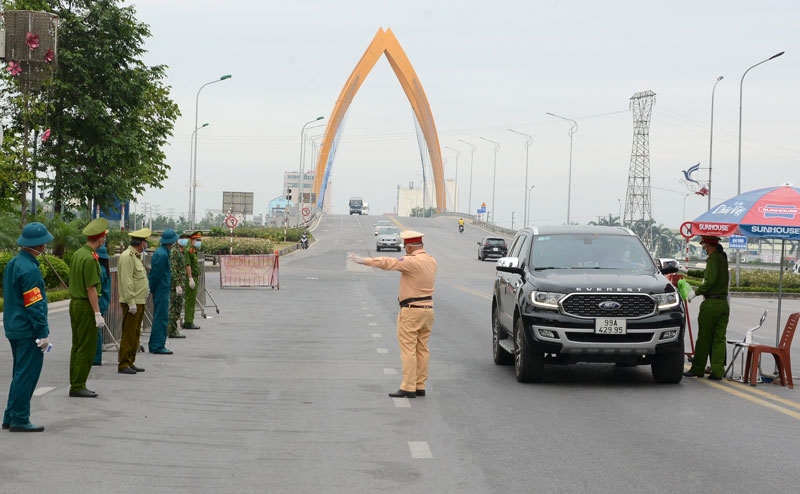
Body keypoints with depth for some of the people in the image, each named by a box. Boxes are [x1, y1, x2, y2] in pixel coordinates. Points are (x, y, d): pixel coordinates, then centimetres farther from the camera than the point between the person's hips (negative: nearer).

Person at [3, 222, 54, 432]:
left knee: (20, 374, 17)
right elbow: (34, 305, -20)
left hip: (15, 329, 10)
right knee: (26, 375, -3)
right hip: (28, 332, -10)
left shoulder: (13, 264, 11)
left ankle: (10, 417, 22)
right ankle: (19, 420, 1)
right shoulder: (29, 269, -20)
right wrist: (43, 334, -15)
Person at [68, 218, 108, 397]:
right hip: (86, 306, -10)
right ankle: (78, 387, -3)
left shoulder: (77, 254, 9)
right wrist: (97, 313, -19)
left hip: (74, 303, 10)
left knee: (77, 346, 13)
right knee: (87, 348, -4)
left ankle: (75, 385, 18)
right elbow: (91, 289, -21)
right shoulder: (90, 259, -19)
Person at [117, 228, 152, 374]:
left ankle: (131, 363, 19)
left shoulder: (135, 256, 18)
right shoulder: (127, 256, -14)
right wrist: (131, 302, -23)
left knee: (135, 334, 13)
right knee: (128, 334, -8)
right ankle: (123, 364, -5)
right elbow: (126, 281, -20)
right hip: (132, 302, -10)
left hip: (139, 302, 10)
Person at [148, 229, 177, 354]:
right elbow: (156, 274, -18)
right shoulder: (162, 254, -18)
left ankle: (154, 346, 20)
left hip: (160, 289, 10)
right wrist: (153, 289, -8)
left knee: (159, 317, 15)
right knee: (162, 317, -7)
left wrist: (152, 288, 17)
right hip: (162, 289, -10)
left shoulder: (160, 252, 13)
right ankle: (158, 346, -5)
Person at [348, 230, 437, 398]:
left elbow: (388, 263, -16)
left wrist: (364, 261, -11)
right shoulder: (431, 261, 8)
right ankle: (420, 386, 13)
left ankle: (408, 388, -7)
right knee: (422, 349, 11)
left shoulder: (411, 262, -16)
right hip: (428, 308, 8)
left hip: (411, 310, -8)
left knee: (408, 349, -6)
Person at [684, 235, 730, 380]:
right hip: (724, 303, 8)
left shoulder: (713, 258, -11)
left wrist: (696, 292, -9)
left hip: (711, 303, -8)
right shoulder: (722, 258, 16)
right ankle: (718, 371, 3)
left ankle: (697, 369, 5)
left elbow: (710, 281, -20)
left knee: (704, 338, 0)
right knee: (719, 338, 5)